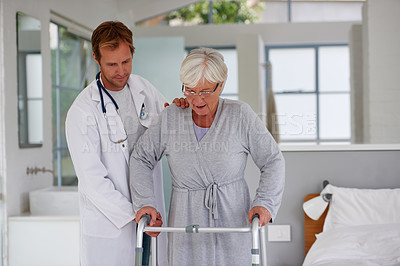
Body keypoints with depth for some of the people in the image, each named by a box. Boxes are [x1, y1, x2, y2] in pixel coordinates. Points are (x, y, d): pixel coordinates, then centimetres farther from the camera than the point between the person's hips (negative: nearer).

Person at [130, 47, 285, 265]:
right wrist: (145, 202, -2)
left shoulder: (241, 115, -5)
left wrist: (264, 203, -13)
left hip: (232, 223, -1)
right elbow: (141, 158, 10)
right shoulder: (171, 117, 0)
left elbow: (273, 161, 0)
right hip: (186, 225, 2)